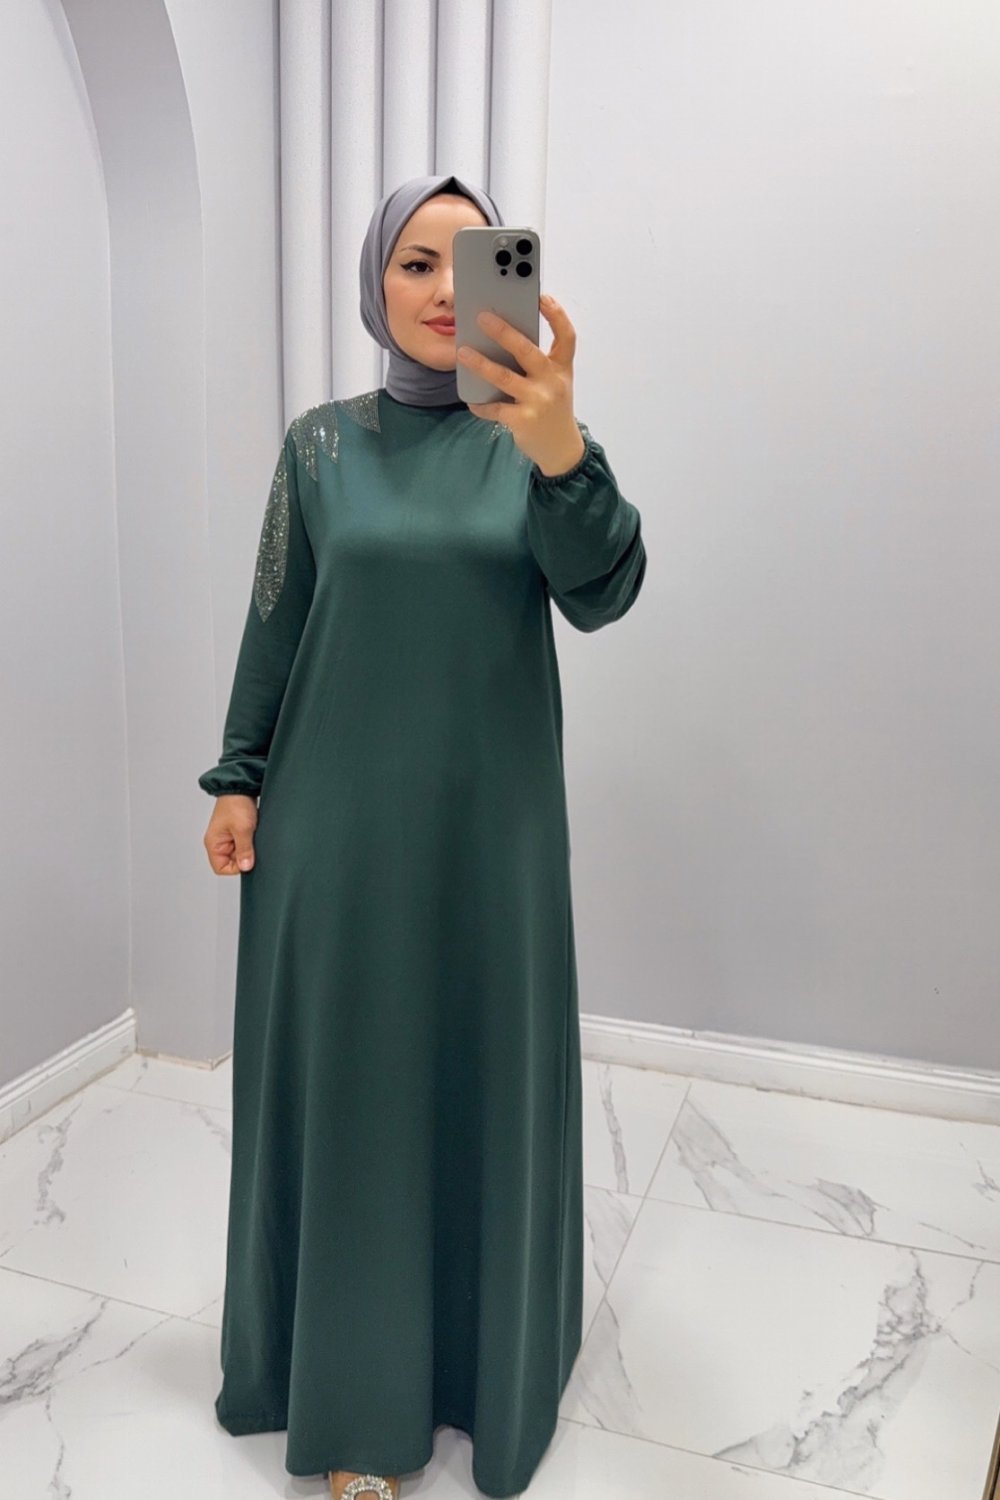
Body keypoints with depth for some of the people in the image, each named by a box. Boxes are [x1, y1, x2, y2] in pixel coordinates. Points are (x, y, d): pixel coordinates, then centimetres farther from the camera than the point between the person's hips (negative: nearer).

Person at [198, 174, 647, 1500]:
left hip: (491, 816, 0)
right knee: (347, 1077, 8)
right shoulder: (321, 443, 3)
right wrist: (238, 778, 1)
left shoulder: (532, 434, -1)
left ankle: (484, 1342, 36)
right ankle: (358, 1379, 28)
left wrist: (561, 453, -36)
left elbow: (602, 596, -18)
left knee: (484, 1068, 11)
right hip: (341, 814, 1)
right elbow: (275, 621, 6)